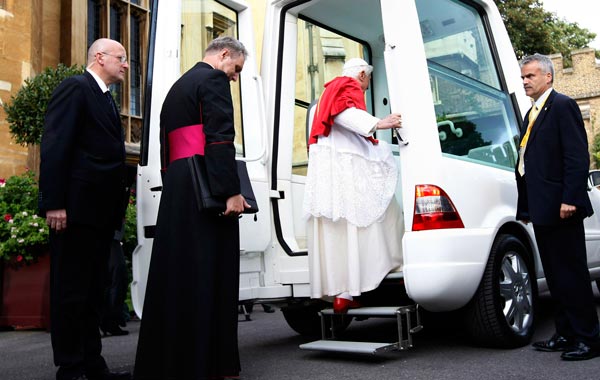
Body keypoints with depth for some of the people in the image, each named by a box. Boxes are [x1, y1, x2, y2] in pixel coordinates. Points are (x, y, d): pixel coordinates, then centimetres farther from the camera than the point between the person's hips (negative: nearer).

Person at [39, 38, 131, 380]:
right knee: (71, 290, -1)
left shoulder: (107, 99, 21)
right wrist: (54, 203, -20)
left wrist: (115, 208, 12)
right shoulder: (75, 88, -5)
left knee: (94, 290, 12)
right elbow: (54, 146, -14)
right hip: (75, 208, -9)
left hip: (101, 211, 9)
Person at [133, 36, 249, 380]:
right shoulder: (214, 79, -3)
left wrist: (175, 189, 20)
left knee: (176, 272, 10)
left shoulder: (178, 86, 25)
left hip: (174, 190, 9)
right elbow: (220, 139, -15)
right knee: (210, 274, -6)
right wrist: (232, 192, -19)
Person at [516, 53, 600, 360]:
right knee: (555, 275, 13)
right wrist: (526, 206, 15)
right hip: (542, 209, 9)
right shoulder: (532, 114, 20)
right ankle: (565, 334, 22)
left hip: (560, 207, -9)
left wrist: (570, 199, -22)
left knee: (572, 273, -2)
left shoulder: (563, 106, -7)